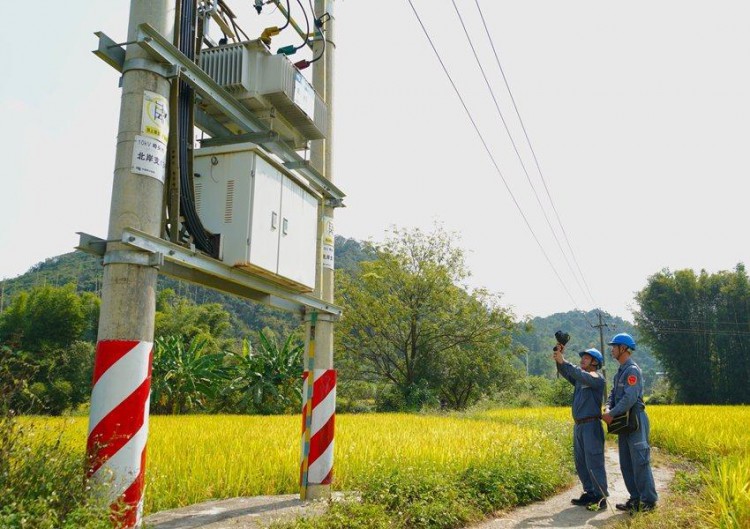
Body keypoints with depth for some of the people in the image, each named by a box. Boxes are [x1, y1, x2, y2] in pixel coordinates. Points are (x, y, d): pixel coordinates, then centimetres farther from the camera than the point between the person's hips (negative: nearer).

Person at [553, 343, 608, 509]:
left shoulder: (597, 377, -6)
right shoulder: (580, 379, 19)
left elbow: (583, 376, -25)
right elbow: (565, 373, 10)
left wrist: (564, 361, -28)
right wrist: (559, 359, -6)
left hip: (591, 425, -9)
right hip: (579, 426, 9)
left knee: (594, 463, -8)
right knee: (581, 463, 12)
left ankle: (601, 498, -3)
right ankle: (590, 494, 20)